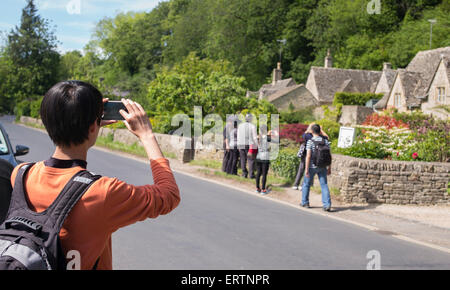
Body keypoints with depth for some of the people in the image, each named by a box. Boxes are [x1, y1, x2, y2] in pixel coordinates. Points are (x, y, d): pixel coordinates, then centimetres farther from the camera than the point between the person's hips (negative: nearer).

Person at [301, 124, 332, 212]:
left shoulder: (310, 141, -12)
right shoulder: (325, 141, 0)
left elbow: (308, 156, -17)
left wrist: (306, 169, -15)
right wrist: (329, 168, 9)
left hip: (312, 166, -3)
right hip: (322, 167, 3)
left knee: (306, 184, 15)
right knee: (324, 185, 4)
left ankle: (305, 202, 25)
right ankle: (327, 204, -7)